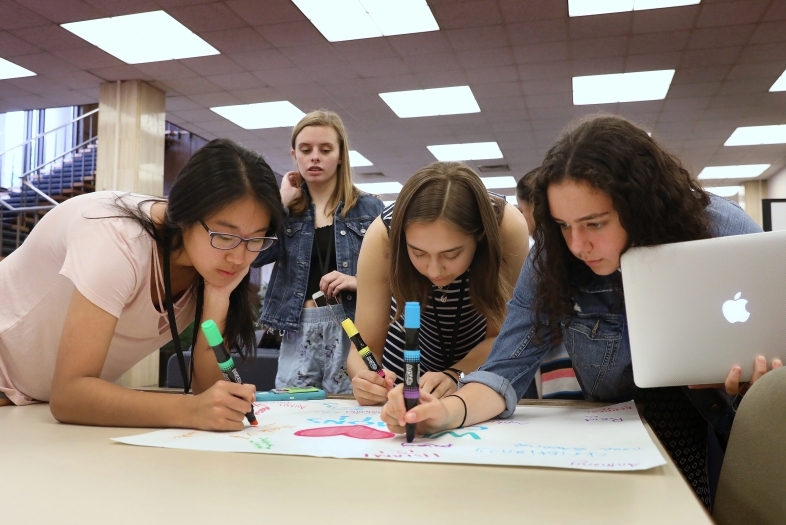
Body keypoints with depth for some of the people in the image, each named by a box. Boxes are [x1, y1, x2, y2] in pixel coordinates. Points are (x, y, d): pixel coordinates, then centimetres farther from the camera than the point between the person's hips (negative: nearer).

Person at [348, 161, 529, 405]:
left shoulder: (507, 226, -31)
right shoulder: (383, 234, -30)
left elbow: (501, 336, -22)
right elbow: (367, 346, -24)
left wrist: (456, 376, -39)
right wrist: (366, 378, -43)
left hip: (482, 351, 0)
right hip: (412, 347, 1)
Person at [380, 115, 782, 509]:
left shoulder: (723, 232, -17)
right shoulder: (553, 258, -14)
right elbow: (507, 368, -14)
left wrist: (761, 377, -28)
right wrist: (451, 411, -35)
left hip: (732, 433, -1)